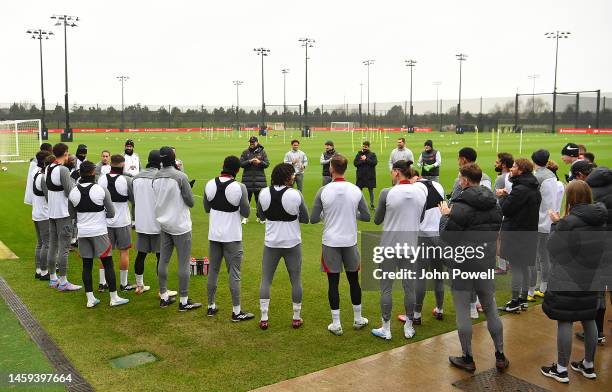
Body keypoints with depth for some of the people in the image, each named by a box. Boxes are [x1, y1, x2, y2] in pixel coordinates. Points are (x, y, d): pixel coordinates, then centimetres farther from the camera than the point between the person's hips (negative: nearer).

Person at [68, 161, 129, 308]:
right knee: (108, 264, 4)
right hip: (99, 231, -4)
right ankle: (114, 297, 8)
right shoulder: (101, 190, -11)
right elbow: (111, 213, -4)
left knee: (87, 265, 10)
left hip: (82, 232, 4)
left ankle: (90, 299, 13)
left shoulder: (73, 192, -1)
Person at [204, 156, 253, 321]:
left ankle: (211, 307, 24)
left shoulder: (210, 184, -2)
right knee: (234, 274, 2)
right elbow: (246, 213, -8)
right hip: (232, 236, -4)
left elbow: (207, 209, 9)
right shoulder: (239, 187, -15)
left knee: (213, 270, 15)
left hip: (214, 235, 4)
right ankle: (237, 312, 7)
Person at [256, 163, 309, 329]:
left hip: (271, 243, 2)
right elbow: (305, 219, -6)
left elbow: (261, 215, 8)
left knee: (265, 280, 12)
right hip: (292, 243, -2)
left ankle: (264, 319, 13)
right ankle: (296, 318, 21)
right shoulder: (295, 194, -15)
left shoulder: (264, 193, -6)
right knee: (296, 281, 12)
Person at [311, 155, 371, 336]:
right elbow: (366, 217, 3)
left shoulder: (323, 191, -10)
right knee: (354, 280, 16)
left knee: (333, 282, 6)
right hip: (350, 241, 2)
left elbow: (313, 219, -5)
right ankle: (358, 319, 30)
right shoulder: (356, 190, -4)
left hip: (331, 242, -2)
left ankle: (336, 324, 12)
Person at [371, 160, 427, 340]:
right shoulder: (421, 192, -2)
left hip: (389, 246, -3)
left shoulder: (387, 193, -14)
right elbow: (420, 219, 10)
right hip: (410, 246, 4)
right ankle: (409, 327, 25)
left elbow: (377, 220, -2)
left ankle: (386, 329, 16)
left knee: (386, 288, 8)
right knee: (409, 287, 14)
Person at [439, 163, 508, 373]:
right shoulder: (494, 204, 5)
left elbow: (446, 236, -17)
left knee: (462, 311, 6)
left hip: (463, 265, -6)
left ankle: (468, 359, 15)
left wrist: (445, 215, -2)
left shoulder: (460, 207, -18)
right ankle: (500, 356, 26)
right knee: (491, 309, 17)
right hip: (487, 264, 6)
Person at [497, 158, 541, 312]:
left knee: (516, 266, -2)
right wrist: (507, 196, 5)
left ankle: (515, 301, 5)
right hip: (529, 231, 9)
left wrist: (502, 196, -2)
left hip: (516, 232, -9)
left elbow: (505, 209, -19)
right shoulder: (534, 189, 10)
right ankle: (523, 298, 26)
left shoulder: (520, 189, -21)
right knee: (524, 266, 16)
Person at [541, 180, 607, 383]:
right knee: (589, 320, 16)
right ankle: (588, 365, 30)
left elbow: (553, 247, -10)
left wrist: (555, 224, 3)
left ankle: (561, 369, 10)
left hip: (567, 282, -7)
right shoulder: (600, 220, 4)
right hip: (590, 280, 7)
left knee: (564, 322, 1)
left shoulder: (568, 222, -20)